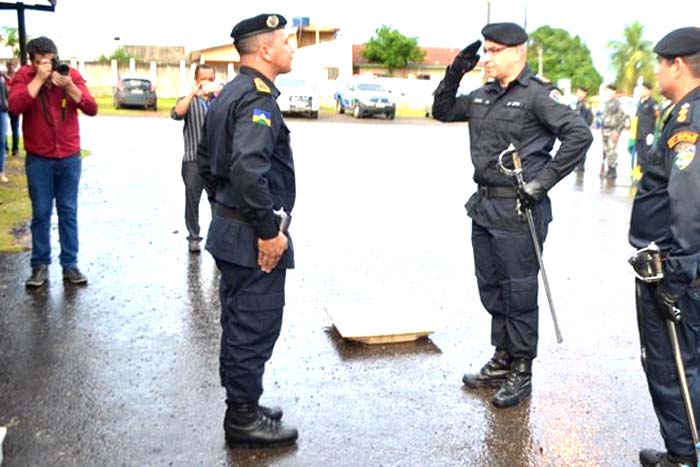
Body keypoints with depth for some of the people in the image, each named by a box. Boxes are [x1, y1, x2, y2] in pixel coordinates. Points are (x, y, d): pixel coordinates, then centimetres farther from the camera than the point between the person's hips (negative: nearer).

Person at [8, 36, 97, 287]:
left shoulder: (71, 74, 0)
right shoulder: (24, 75, -4)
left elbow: (92, 109, -9)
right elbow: (14, 107, -22)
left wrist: (69, 86, -22)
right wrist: (39, 78, -21)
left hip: (70, 157, 1)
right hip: (39, 159, -1)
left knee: (68, 212, 7)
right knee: (41, 213, 3)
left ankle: (70, 264, 14)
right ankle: (40, 265, 13)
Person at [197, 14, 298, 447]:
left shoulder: (228, 94, 13)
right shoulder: (259, 99, -18)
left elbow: (208, 159, 19)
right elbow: (249, 170, -31)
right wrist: (268, 231, -23)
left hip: (229, 228, 10)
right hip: (253, 237, -10)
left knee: (239, 323, 18)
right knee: (256, 327, 1)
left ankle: (242, 405, 32)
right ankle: (244, 419, 14)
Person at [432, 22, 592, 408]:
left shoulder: (537, 95, -10)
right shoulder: (483, 96, 11)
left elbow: (579, 134, -17)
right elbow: (442, 112, 21)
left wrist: (542, 181, -18)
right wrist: (454, 74, 6)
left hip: (518, 210, -8)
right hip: (483, 206, 8)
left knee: (519, 293, 2)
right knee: (491, 289, 16)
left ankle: (521, 372, 17)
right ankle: (502, 360, 32)